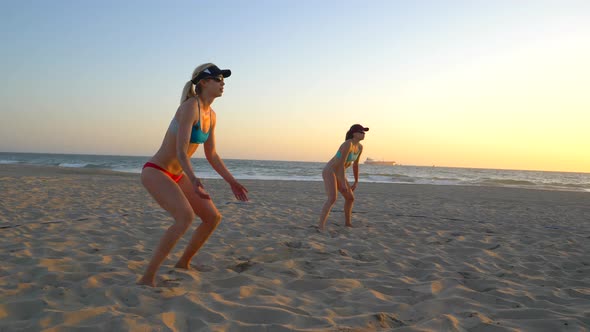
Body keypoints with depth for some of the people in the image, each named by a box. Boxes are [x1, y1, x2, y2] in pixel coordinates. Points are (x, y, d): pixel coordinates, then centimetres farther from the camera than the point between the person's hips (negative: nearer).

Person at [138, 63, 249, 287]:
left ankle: (183, 263, 24)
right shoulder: (190, 106, -20)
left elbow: (211, 155, 14)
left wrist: (232, 182, 13)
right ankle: (148, 277, -22)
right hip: (155, 172, -9)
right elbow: (180, 150, -28)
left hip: (176, 175, 9)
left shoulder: (211, 116, 7)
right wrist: (194, 180, -43)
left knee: (213, 218, 6)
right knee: (186, 217, -31)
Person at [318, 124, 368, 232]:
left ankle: (348, 222, 35)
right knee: (332, 199, -27)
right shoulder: (348, 144, -26)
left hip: (337, 174, 9)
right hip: (329, 172, -9)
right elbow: (341, 164, -28)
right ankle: (321, 226, -27)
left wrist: (356, 182, 18)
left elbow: (355, 164, 14)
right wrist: (344, 183, -27)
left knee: (350, 198, 16)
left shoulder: (360, 147, 3)